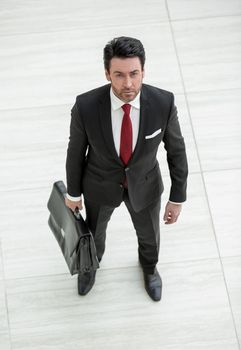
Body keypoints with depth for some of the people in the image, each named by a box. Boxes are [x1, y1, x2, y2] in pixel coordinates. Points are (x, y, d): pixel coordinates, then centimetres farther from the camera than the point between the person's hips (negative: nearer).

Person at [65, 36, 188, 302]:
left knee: (149, 233, 28)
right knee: (95, 230, 29)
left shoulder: (163, 102, -31)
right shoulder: (86, 106, -33)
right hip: (100, 184, -1)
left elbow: (176, 149, -13)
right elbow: (76, 150, -14)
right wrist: (73, 192, 1)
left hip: (144, 184, 1)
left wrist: (177, 197, -6)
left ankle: (149, 265, 65)